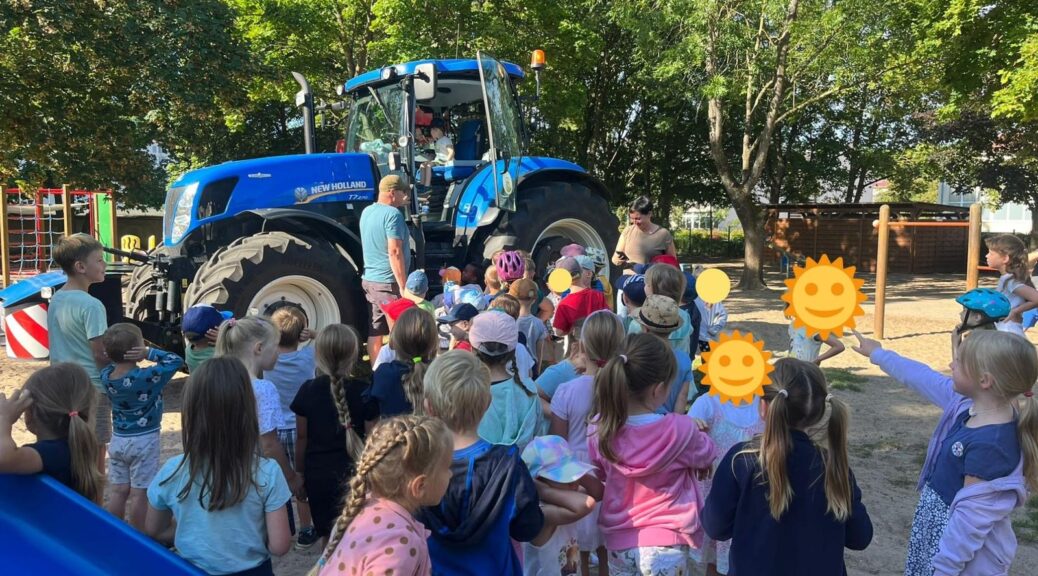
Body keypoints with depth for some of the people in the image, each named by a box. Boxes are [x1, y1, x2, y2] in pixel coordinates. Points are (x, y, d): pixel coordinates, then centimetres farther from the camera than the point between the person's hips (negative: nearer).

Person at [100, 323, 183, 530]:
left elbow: (113, 364, 16)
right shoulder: (146, 377, -23)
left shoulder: (106, 375, -7)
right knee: (140, 493, 4)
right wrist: (149, 353, -16)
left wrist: (116, 350, -5)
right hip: (144, 441, -6)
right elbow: (175, 361, -15)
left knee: (118, 491, 15)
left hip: (118, 440, 6)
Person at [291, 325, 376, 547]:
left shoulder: (308, 390, -5)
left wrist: (299, 473, 13)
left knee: (327, 536, 15)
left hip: (318, 475, 2)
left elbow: (302, 437, 1)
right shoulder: (363, 392, -10)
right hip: (354, 474, -2)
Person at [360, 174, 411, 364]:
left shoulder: (367, 212, 11)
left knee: (376, 330, 13)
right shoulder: (392, 214, -16)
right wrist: (404, 286, -19)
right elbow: (394, 252, -21)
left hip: (369, 279, 9)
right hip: (389, 283, -9)